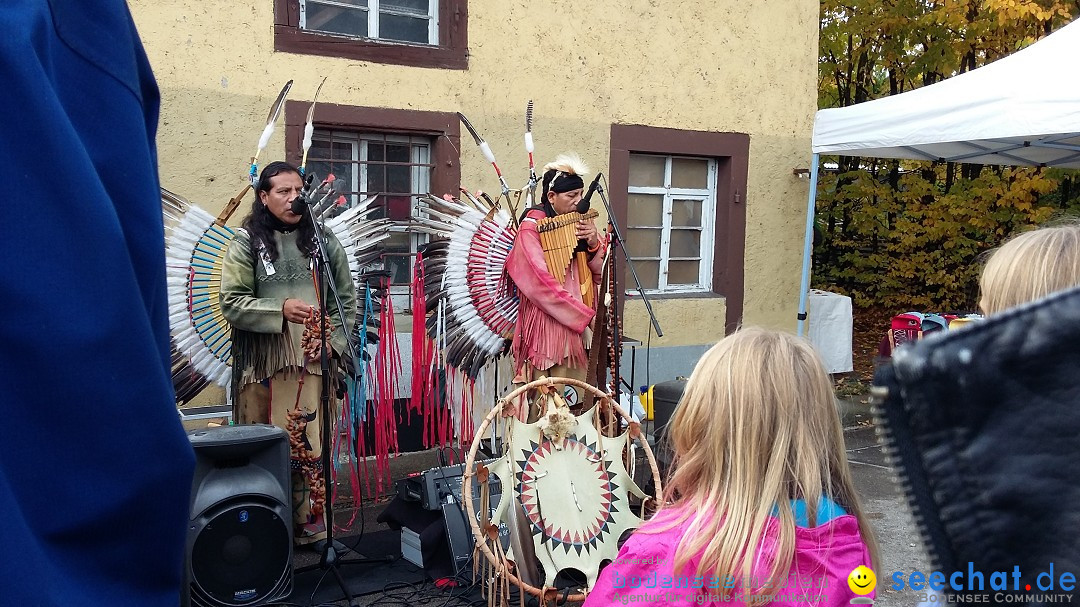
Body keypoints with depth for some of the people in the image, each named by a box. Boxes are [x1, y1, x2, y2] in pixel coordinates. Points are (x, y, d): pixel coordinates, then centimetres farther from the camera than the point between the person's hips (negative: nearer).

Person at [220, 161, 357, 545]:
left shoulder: (323, 240, 10)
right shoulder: (246, 242, 3)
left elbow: (347, 298, 13)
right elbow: (232, 303, -3)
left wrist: (332, 341, 0)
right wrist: (280, 309, -17)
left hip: (311, 361, 1)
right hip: (261, 364, -1)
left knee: (308, 444, 1)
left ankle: (311, 527, 12)